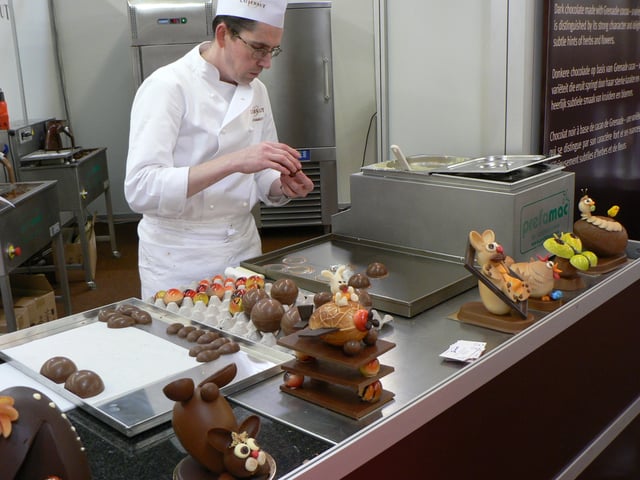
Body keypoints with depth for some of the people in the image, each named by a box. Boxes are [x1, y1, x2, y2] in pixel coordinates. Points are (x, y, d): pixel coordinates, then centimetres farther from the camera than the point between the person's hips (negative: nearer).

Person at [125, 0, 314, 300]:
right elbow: (140, 190, -26)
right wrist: (234, 162, -34)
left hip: (243, 249, 6)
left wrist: (284, 187, -12)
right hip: (179, 263, -6)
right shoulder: (167, 87, -16)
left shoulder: (256, 90, 4)